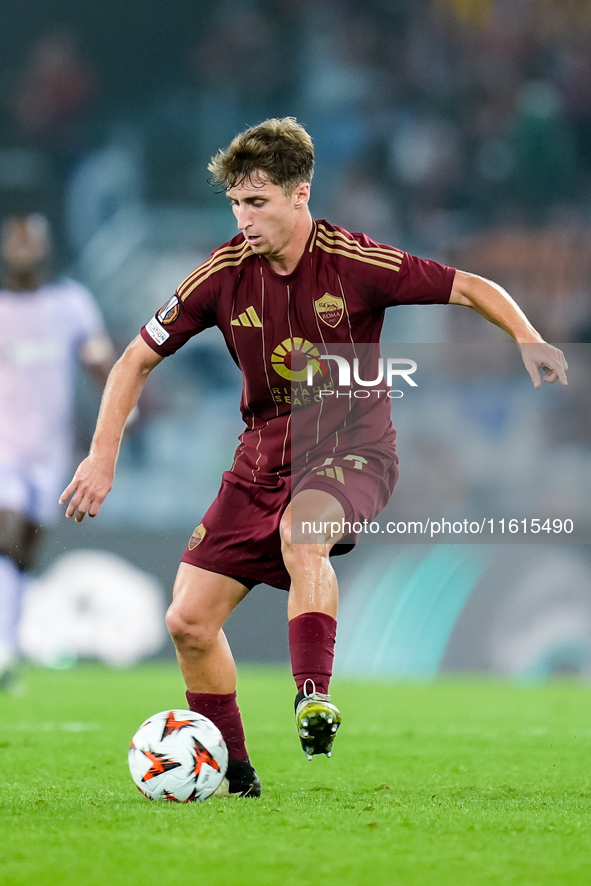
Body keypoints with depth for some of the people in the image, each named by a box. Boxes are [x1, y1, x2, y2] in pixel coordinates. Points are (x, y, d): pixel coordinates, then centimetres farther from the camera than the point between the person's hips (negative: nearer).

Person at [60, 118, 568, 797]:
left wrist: (529, 343, -25)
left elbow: (474, 289, -7)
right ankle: (231, 770, 16)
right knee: (188, 620, -3)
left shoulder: (355, 263, -15)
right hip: (265, 455, 4)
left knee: (301, 532, -40)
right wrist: (103, 457, -6)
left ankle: (313, 697, -38)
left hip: (353, 449, -4)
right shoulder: (225, 274, -7)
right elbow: (137, 360, 2)